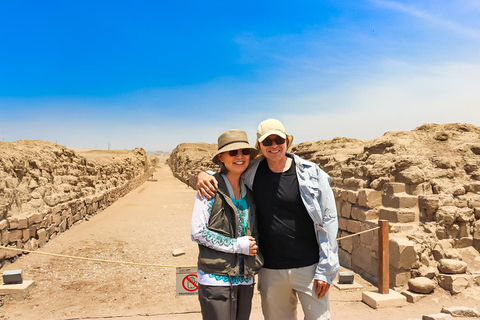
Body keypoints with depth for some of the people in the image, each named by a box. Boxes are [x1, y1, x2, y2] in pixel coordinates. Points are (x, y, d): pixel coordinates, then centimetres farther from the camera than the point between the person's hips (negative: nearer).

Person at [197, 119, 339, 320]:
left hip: (308, 267, -2)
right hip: (270, 270, 2)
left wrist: (325, 270, -7)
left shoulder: (312, 174, -7)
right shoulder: (252, 172, 0)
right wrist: (203, 174, -8)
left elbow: (328, 221, -5)